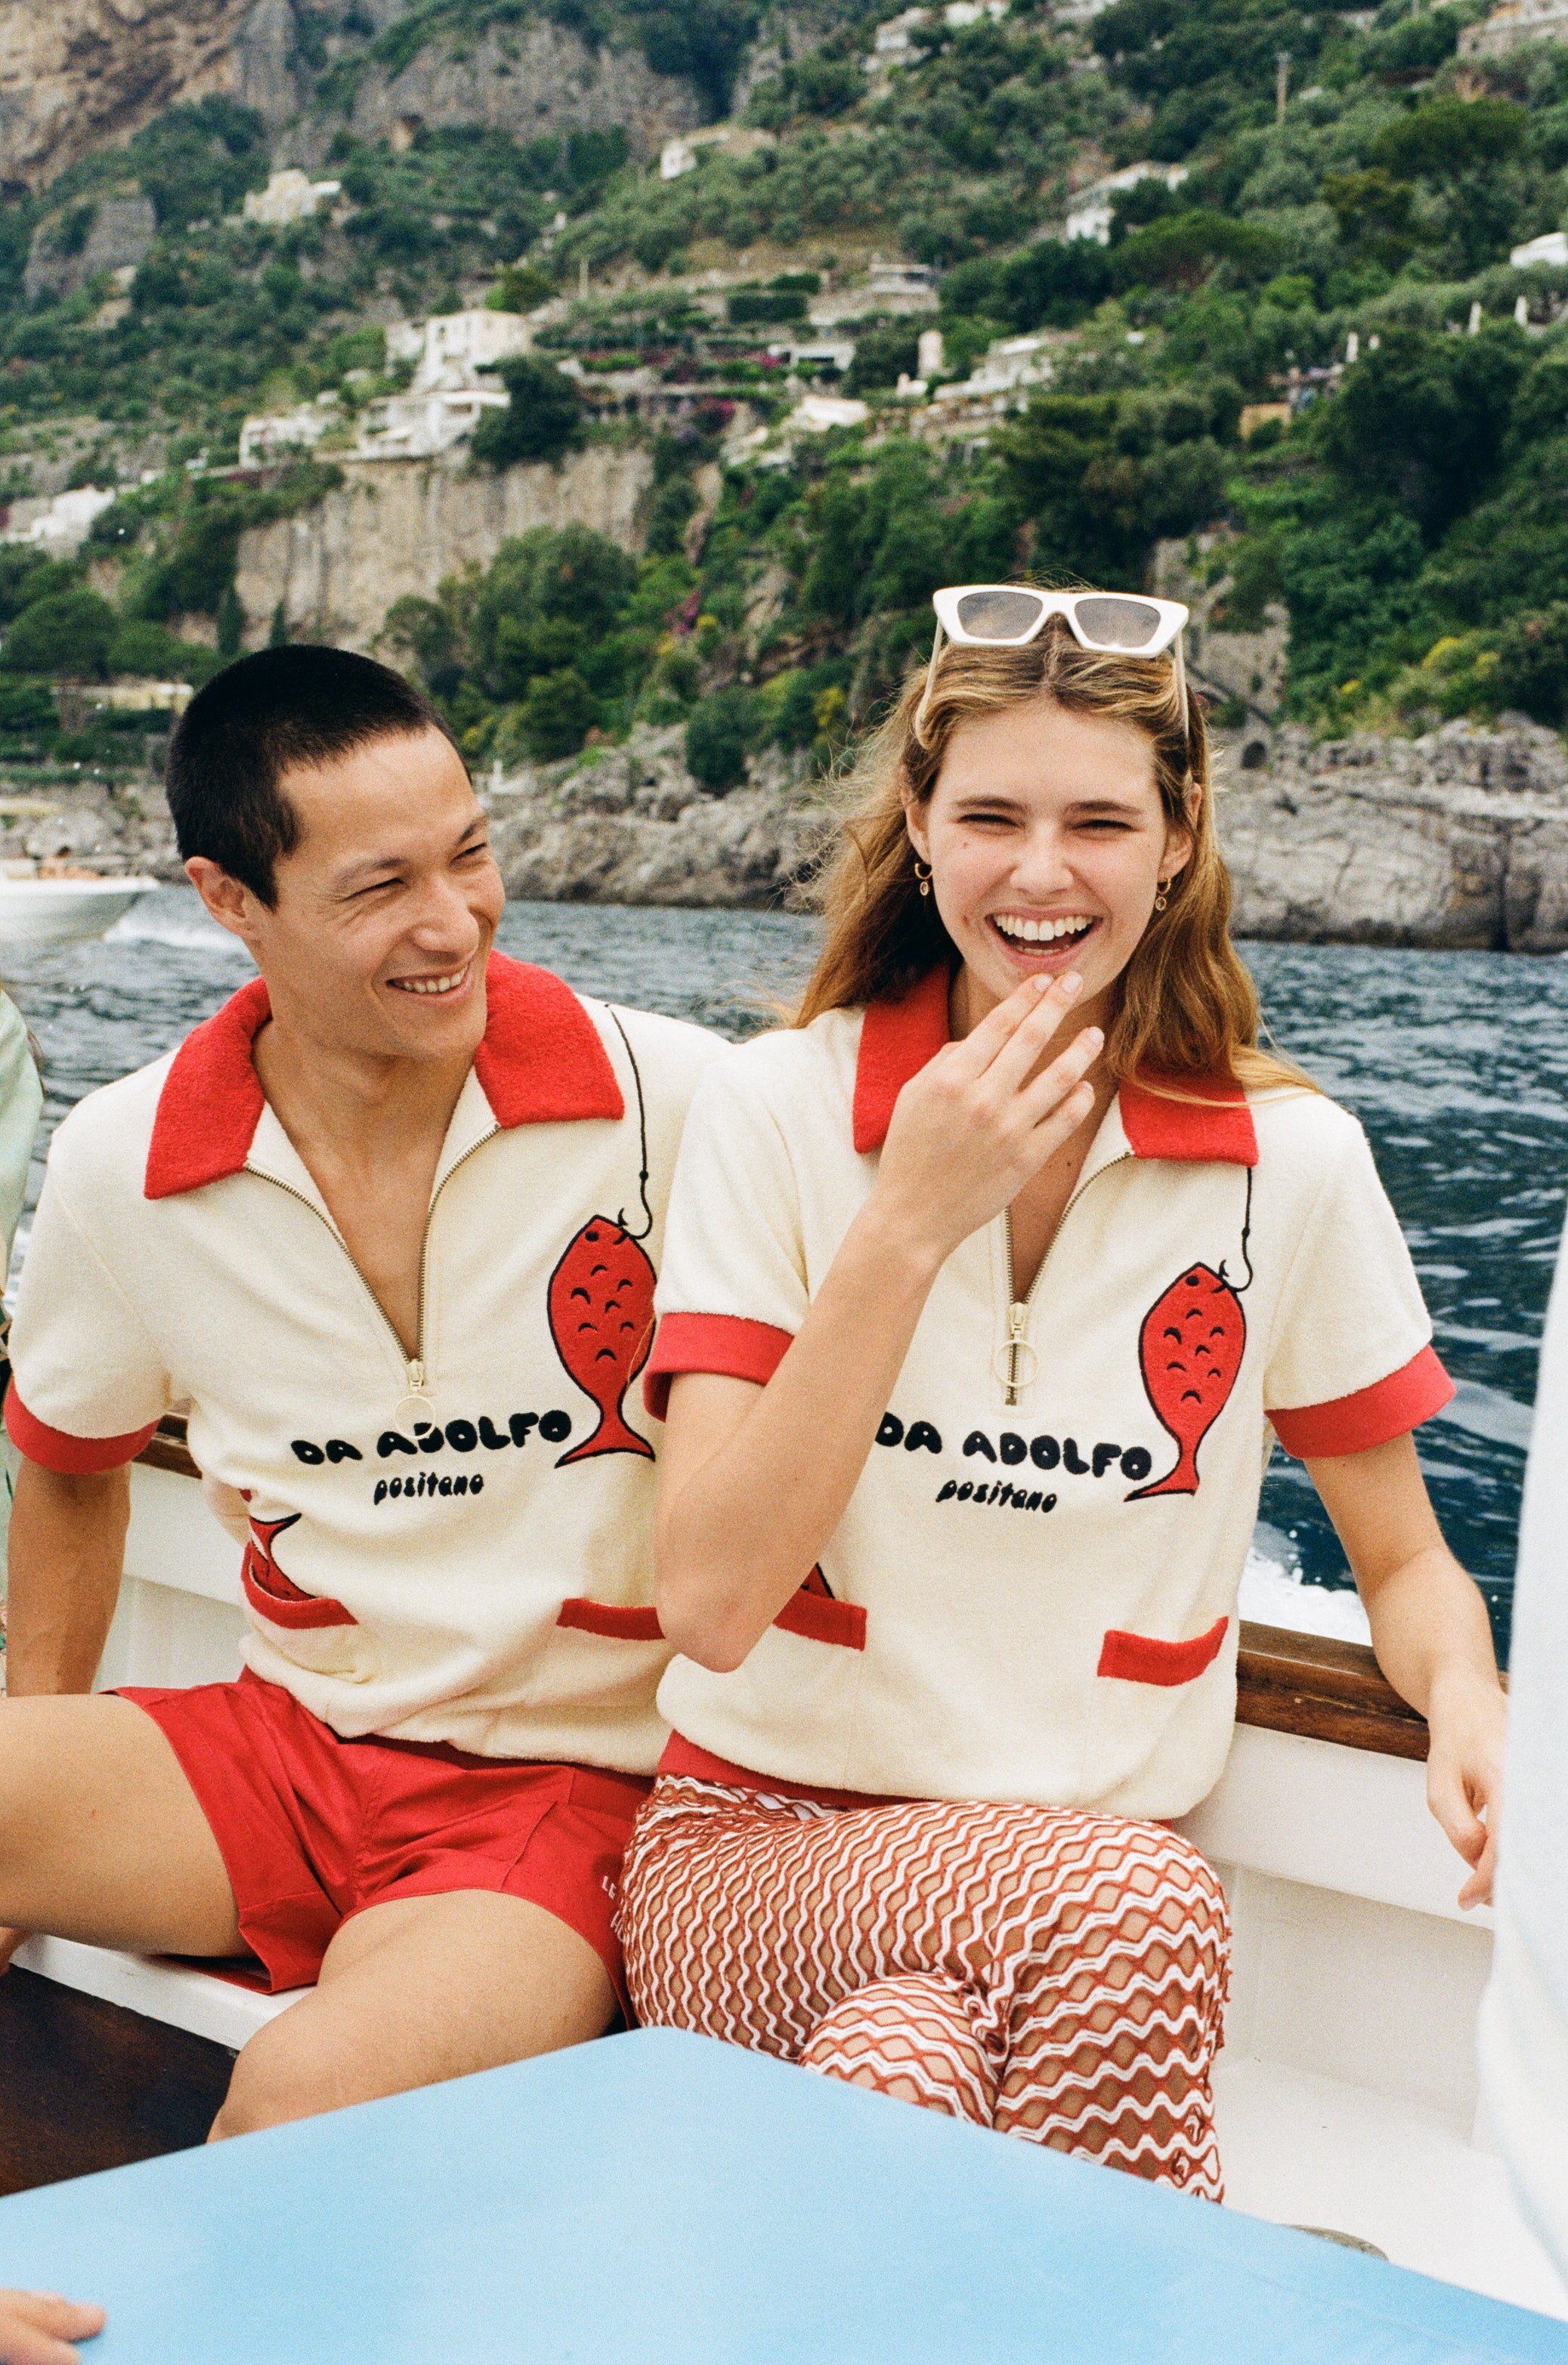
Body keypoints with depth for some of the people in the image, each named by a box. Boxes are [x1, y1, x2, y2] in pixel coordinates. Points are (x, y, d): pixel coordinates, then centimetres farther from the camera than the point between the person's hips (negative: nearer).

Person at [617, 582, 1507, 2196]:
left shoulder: (1292, 1164, -3)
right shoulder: (775, 1110, -6)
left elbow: (1405, 1563, 10)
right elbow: (712, 1602, -13)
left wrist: (1472, 1704, -14)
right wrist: (908, 1221, -19)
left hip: (1080, 1889, 1)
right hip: (759, 1840, -1)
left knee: (915, 2074, -34)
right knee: (1132, 1900, -33)